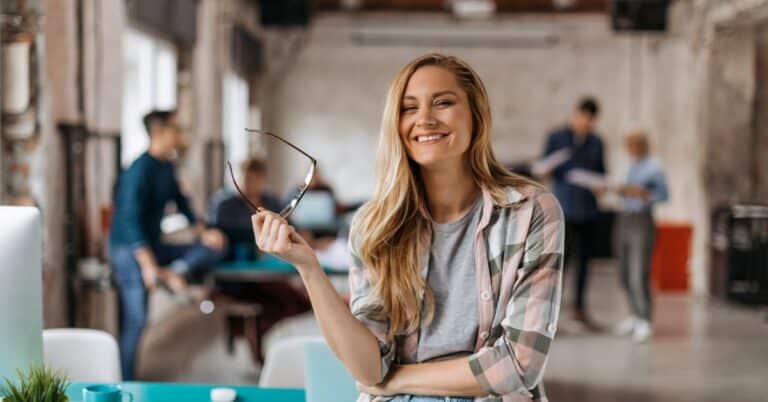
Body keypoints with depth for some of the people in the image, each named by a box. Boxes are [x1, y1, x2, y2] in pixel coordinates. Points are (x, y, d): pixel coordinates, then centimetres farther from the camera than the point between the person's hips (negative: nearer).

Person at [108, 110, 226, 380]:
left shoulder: (167, 167, 8)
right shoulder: (140, 171, -20)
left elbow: (181, 203, 19)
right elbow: (130, 219, -27)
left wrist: (202, 233, 4)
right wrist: (148, 265, -33)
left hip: (153, 244, 9)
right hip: (129, 248, -9)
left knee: (214, 248, 2)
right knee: (135, 319, -10)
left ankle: (176, 271, -20)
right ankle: (125, 385, -2)